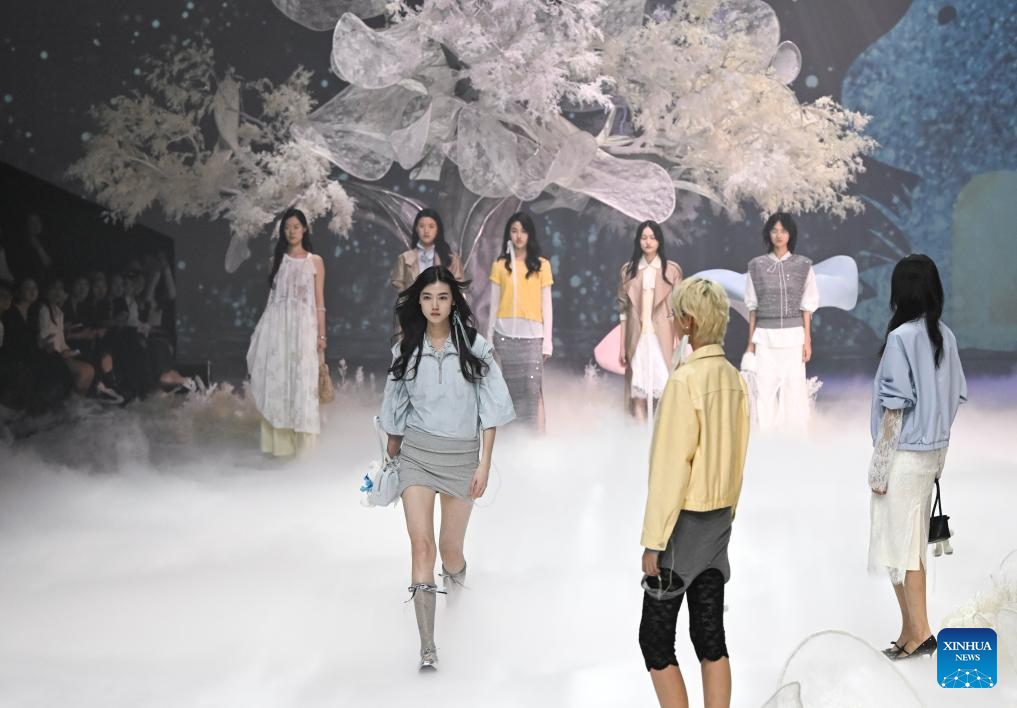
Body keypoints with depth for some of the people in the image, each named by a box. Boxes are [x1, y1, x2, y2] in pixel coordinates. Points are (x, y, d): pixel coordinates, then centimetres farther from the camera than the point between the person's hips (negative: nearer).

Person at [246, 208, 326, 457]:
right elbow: (272, 294, 13)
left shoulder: (315, 261, 5)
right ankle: (279, 440, 3)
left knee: (301, 380, -2)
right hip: (276, 325, 2)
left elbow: (319, 301, 3)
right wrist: (263, 329, 8)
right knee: (275, 379, -1)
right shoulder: (276, 260, 10)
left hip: (302, 326, -2)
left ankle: (300, 438, 5)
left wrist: (321, 335, -3)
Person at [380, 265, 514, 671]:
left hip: (461, 454, -1)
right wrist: (391, 458, 20)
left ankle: (455, 577, 47)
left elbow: (490, 408, -2)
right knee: (421, 543, -12)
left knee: (450, 547, 6)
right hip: (416, 452, 1)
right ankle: (427, 647, -12)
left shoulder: (475, 348, -3)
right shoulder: (406, 350, 4)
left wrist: (485, 463, -7)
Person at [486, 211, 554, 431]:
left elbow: (546, 305, 3)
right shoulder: (500, 265, 7)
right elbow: (494, 305, 8)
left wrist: (548, 342, -2)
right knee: (509, 389, 2)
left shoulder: (541, 265, 3)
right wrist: (489, 339, 6)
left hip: (532, 335, -1)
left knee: (533, 389, -6)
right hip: (505, 334, 1)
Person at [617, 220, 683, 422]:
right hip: (637, 339, 1)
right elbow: (623, 310, 8)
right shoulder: (628, 270, 7)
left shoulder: (672, 270, 3)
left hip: (662, 339, -1)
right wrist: (622, 345, 4)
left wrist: (678, 344, -5)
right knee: (638, 391, -1)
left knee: (664, 390, -5)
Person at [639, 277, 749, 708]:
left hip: (684, 521, -7)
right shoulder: (733, 379, 3)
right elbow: (737, 458, 9)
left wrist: (653, 540, -13)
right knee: (710, 636, 12)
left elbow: (671, 467, -18)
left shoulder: (685, 380, -19)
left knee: (655, 637, 3)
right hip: (719, 519, 7)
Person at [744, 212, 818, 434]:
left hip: (793, 336, -1)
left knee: (794, 390, -1)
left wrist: (807, 340, -2)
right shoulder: (757, 265, 4)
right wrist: (751, 343, 5)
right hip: (765, 337, 1)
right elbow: (753, 308, 7)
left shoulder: (803, 265, 3)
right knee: (765, 391, 0)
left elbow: (807, 306, 3)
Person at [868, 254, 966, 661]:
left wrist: (879, 465, -11)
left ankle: (919, 631, 3)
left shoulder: (901, 337, -16)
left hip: (904, 456, -7)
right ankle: (911, 631, 19)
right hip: (933, 452, 7)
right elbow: (956, 398, 9)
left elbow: (895, 407, -17)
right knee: (914, 544, 13)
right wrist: (939, 453, 18)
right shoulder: (945, 337, 4)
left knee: (900, 545, 2)